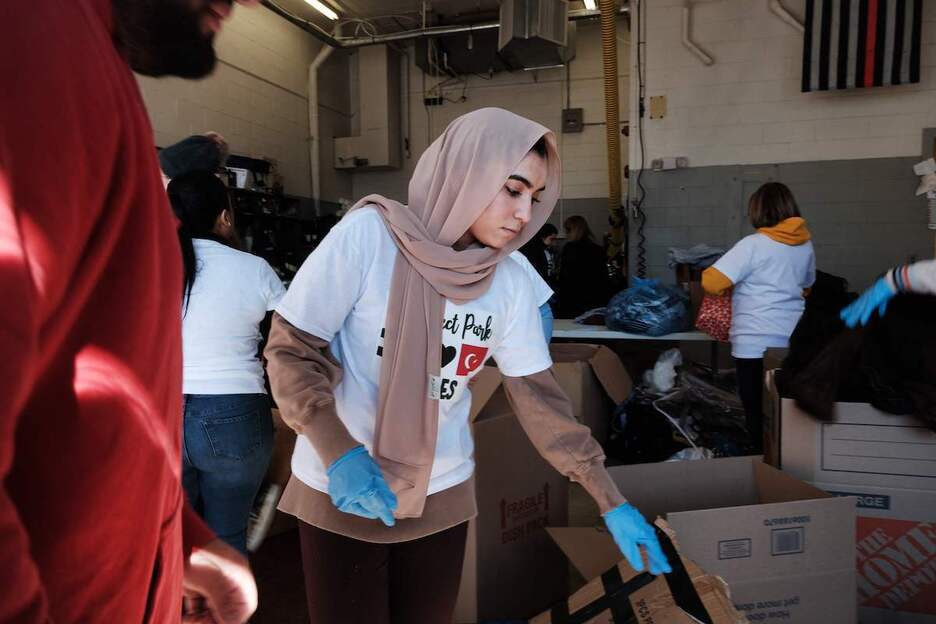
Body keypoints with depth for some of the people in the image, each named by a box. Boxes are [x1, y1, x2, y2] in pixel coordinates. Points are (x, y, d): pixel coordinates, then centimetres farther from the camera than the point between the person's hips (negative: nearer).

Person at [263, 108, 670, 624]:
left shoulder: (510, 285, -6)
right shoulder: (368, 234, -19)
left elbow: (539, 397, -2)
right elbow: (291, 349, -13)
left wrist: (612, 503, -4)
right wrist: (339, 455, -25)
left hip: (443, 495, 4)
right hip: (341, 492, -3)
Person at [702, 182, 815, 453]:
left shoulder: (754, 245, -12)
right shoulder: (806, 245, 8)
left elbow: (712, 281, -16)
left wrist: (732, 284, 4)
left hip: (756, 344, -6)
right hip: (793, 341, 6)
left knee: (758, 414, 5)